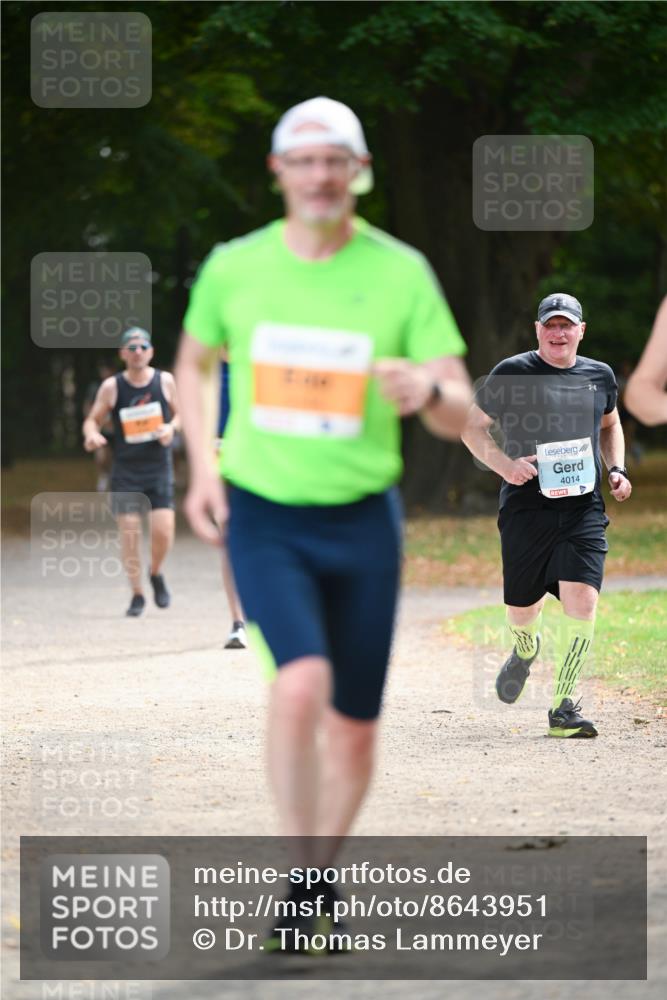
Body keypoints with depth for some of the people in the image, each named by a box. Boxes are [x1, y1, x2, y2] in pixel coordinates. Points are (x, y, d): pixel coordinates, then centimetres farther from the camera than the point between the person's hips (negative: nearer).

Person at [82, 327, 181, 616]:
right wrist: (91, 435, -19)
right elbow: (93, 419, 4)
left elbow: (181, 414, 13)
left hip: (159, 468, 0)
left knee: (163, 531, -11)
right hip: (125, 471, 0)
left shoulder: (165, 381, 1)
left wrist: (171, 427, -9)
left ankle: (156, 574, 20)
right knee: (129, 531, -5)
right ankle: (137, 594, 10)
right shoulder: (111, 387, -3)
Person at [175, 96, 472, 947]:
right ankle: (301, 876, -10)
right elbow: (193, 362, 18)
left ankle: (323, 874, 29)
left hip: (362, 520, 1)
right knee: (300, 684, -24)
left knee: (354, 727, 7)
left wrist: (428, 391, -29)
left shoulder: (401, 272, -5)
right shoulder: (233, 268, -2)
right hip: (262, 517, -1)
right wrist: (202, 468, 5)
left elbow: (460, 416, -5)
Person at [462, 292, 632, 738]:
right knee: (522, 608, 9)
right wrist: (504, 464, -14)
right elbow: (472, 428, 4)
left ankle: (564, 709, -9)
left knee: (583, 601, -15)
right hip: (525, 506, -1)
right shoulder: (512, 374, -2)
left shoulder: (600, 376, 9)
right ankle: (525, 650, 48)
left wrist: (616, 469, 11)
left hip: (583, 509, 1)